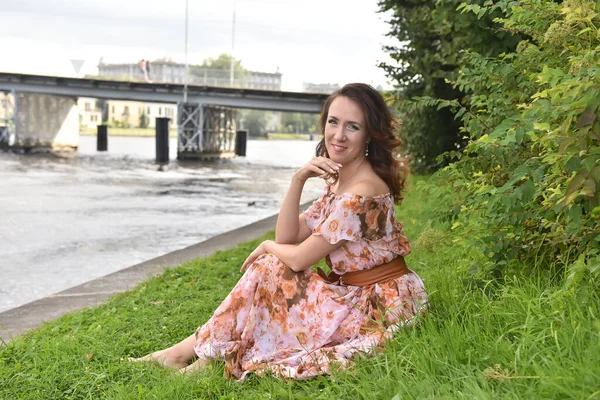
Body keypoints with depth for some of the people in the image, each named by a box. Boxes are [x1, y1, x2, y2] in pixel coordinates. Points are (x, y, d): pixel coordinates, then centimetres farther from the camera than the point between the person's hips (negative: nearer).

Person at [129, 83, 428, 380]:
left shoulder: (361, 193, -23)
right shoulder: (339, 181, 6)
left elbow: (299, 258, -18)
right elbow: (287, 237, 1)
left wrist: (267, 247, 3)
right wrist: (298, 180, -10)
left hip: (380, 306, -8)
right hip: (357, 293, 8)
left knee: (268, 271, -9)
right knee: (270, 267, 3)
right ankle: (202, 349, 7)